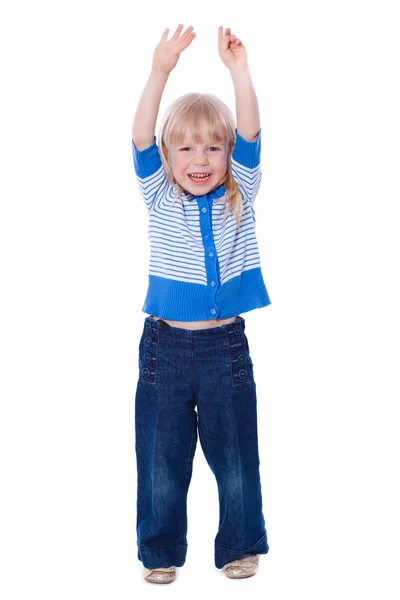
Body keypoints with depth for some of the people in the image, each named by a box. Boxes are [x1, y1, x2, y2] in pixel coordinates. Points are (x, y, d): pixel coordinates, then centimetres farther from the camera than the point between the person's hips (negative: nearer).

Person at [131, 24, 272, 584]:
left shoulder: (239, 197, 2)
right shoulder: (160, 200, 0)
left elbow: (250, 135, -12)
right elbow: (141, 139, -14)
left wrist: (239, 71, -24)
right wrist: (161, 71, -26)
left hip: (225, 347, 0)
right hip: (165, 346, 0)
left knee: (236, 454, 10)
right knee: (161, 457, 9)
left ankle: (241, 544, 28)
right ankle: (160, 551, 26)